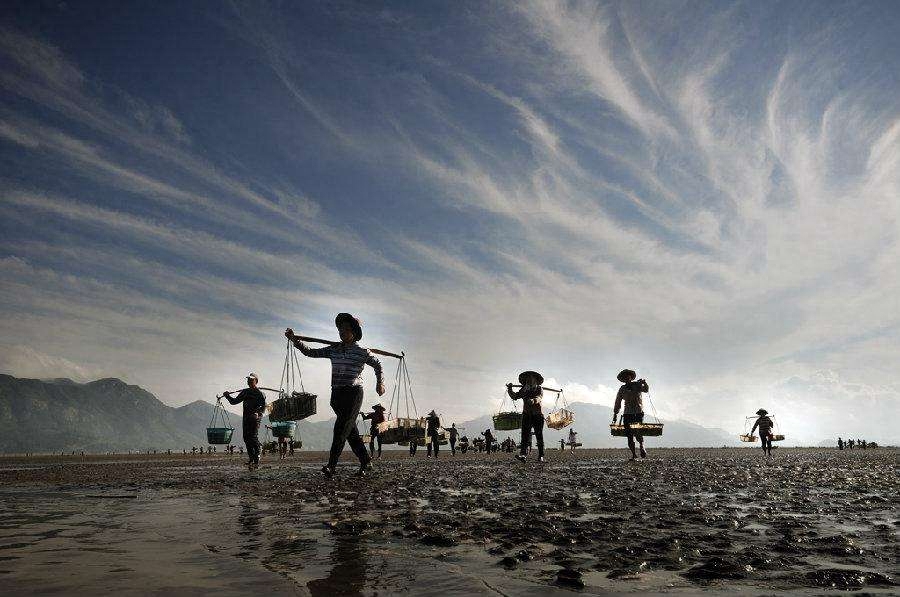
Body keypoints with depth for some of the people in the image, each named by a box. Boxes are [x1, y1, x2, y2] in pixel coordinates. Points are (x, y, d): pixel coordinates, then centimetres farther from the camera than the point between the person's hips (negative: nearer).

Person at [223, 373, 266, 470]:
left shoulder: (259, 394, -4)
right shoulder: (245, 392, 16)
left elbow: (263, 406, -13)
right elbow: (235, 401, 21)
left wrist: (257, 413, -27)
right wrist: (228, 396, 6)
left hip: (255, 418, -7)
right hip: (246, 418, 7)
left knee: (253, 437, -13)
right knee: (246, 438, 6)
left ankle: (256, 460, -9)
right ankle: (251, 459, 17)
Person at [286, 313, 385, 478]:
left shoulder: (362, 352, -1)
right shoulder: (334, 349, 11)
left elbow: (377, 364, 14)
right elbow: (311, 352, 8)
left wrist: (380, 383, 6)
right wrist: (295, 340, -1)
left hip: (353, 393, -5)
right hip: (337, 394, 5)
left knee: (341, 429, -13)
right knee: (351, 431, 9)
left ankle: (331, 466, -15)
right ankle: (366, 462, 19)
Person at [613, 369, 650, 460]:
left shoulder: (637, 385, 4)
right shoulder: (622, 389, 11)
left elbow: (646, 390, -12)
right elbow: (618, 403, 15)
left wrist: (644, 384, -33)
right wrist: (615, 415, 13)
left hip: (638, 413, -3)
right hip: (627, 414, 3)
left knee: (637, 433, -16)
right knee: (629, 435, 0)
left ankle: (642, 447, 12)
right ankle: (633, 454, 9)